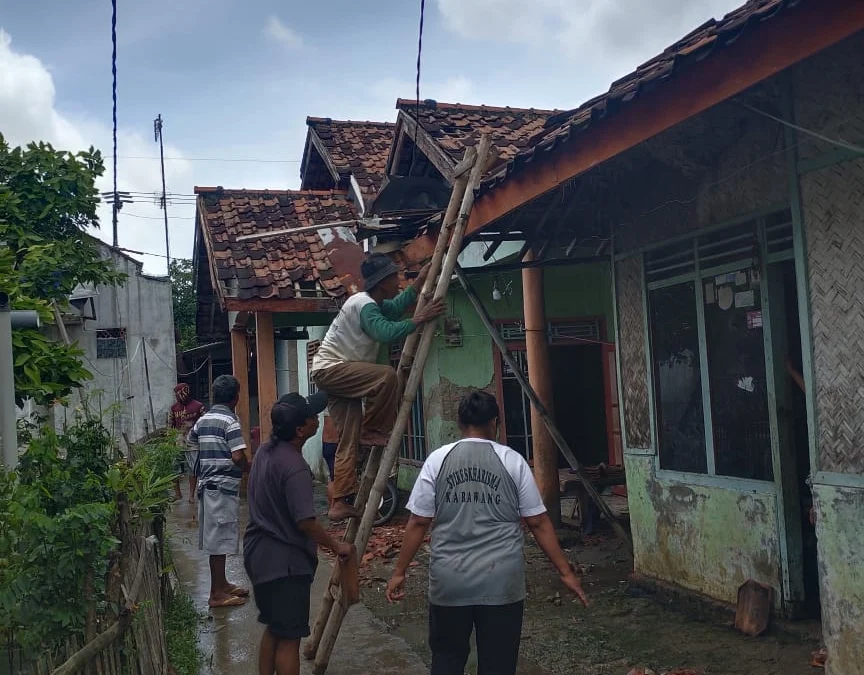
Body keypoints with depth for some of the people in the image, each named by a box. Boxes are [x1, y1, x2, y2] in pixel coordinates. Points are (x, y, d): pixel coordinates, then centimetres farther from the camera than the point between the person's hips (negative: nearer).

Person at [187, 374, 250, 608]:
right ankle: (217, 593, 2)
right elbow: (238, 457, -22)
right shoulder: (230, 420, -14)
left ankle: (222, 584, 26)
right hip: (224, 486, -8)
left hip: (206, 484, 8)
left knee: (215, 537, 15)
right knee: (220, 539, -3)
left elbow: (191, 444, 25)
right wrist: (248, 466, -1)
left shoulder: (203, 419, 10)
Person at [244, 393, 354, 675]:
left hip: (260, 553, 9)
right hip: (284, 561, -9)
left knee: (274, 628, 21)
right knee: (289, 637, 1)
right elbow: (305, 522, -24)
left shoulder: (266, 450, 5)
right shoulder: (295, 467, -24)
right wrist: (336, 545, -10)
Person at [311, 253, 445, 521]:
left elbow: (395, 308, 33)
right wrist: (419, 320, -24)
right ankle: (372, 431, -11)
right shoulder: (365, 305, -19)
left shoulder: (375, 304, 13)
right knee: (386, 376, -29)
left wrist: (419, 282, 26)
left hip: (337, 373, 10)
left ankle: (341, 503, 1)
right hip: (330, 368, -10)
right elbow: (387, 333, -34)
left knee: (349, 440, 3)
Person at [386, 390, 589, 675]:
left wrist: (399, 572, 8)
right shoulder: (512, 460, -1)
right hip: (501, 582, -1)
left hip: (449, 580, 1)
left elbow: (418, 522, 0)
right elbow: (538, 523, -1)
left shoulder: (438, 459, 1)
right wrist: (566, 571, 7)